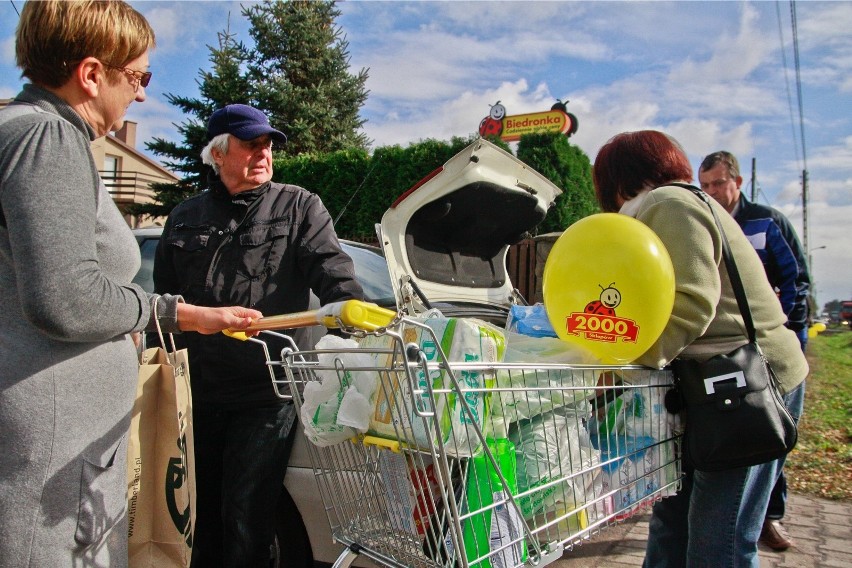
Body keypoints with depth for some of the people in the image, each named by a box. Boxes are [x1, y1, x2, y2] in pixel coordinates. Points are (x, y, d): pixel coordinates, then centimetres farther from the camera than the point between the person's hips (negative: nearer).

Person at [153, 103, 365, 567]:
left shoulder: (299, 207, 4)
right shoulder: (185, 219, 14)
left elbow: (330, 268, -11)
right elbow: (164, 298, 21)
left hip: (268, 393, -4)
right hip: (202, 391, 4)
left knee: (246, 517, -2)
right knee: (205, 511, 15)